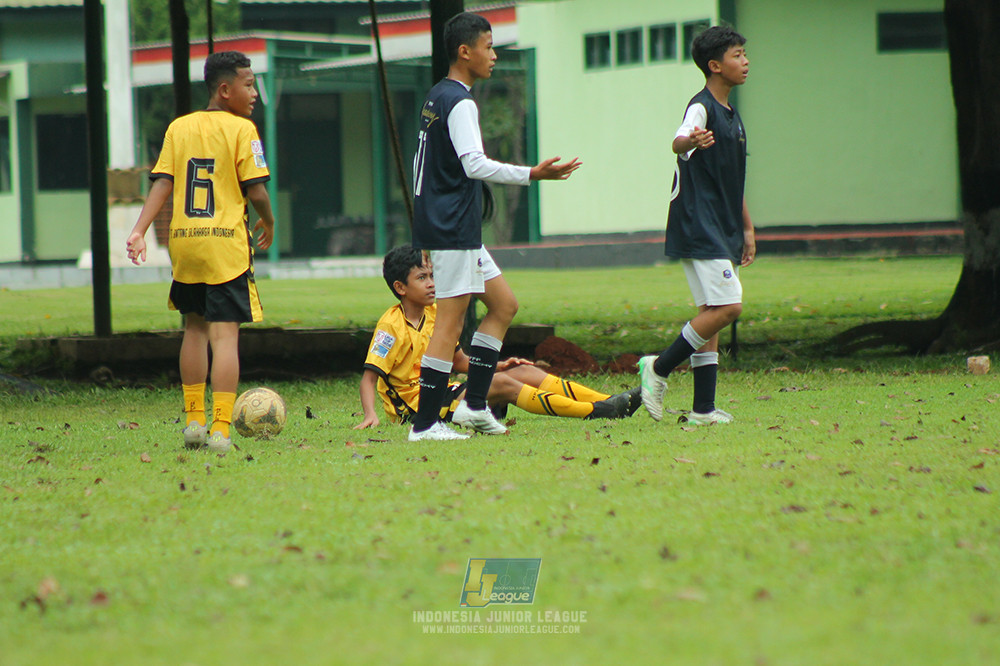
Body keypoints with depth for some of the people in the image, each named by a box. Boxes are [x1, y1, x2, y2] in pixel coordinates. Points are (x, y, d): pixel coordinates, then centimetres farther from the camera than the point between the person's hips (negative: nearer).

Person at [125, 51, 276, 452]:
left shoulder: (179, 128, 8)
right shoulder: (241, 129, -5)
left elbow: (162, 183, 0)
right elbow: (256, 191, -8)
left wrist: (139, 231, -4)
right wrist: (268, 225, 10)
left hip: (184, 241, 5)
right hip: (226, 242, -5)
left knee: (195, 328, 19)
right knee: (225, 333, -5)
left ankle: (194, 420, 22)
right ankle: (220, 429, -12)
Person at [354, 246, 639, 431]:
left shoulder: (434, 314, 12)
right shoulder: (391, 326, -14)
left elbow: (457, 360, 23)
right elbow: (370, 375, -19)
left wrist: (495, 365, 10)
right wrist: (370, 414, -34)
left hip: (441, 392, 9)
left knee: (525, 372, -4)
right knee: (502, 384, -23)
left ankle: (608, 402, -12)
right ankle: (593, 412, -29)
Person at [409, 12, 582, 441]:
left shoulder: (436, 98, 17)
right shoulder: (459, 103, -14)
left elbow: (421, 163, 23)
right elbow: (474, 164, -25)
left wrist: (426, 222, 27)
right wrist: (533, 175, -27)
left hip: (439, 224, 11)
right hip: (453, 230, -11)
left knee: (503, 304, 14)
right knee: (450, 319, -9)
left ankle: (473, 404, 10)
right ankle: (424, 424, -9)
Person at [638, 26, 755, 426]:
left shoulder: (731, 116, 18)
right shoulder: (701, 108, -10)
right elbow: (677, 142, -32)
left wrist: (747, 228, 27)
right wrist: (691, 141, -56)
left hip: (722, 232, 9)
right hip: (698, 227, -9)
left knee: (712, 313, 6)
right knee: (727, 306, -17)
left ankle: (703, 409, 7)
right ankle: (659, 368, -7)